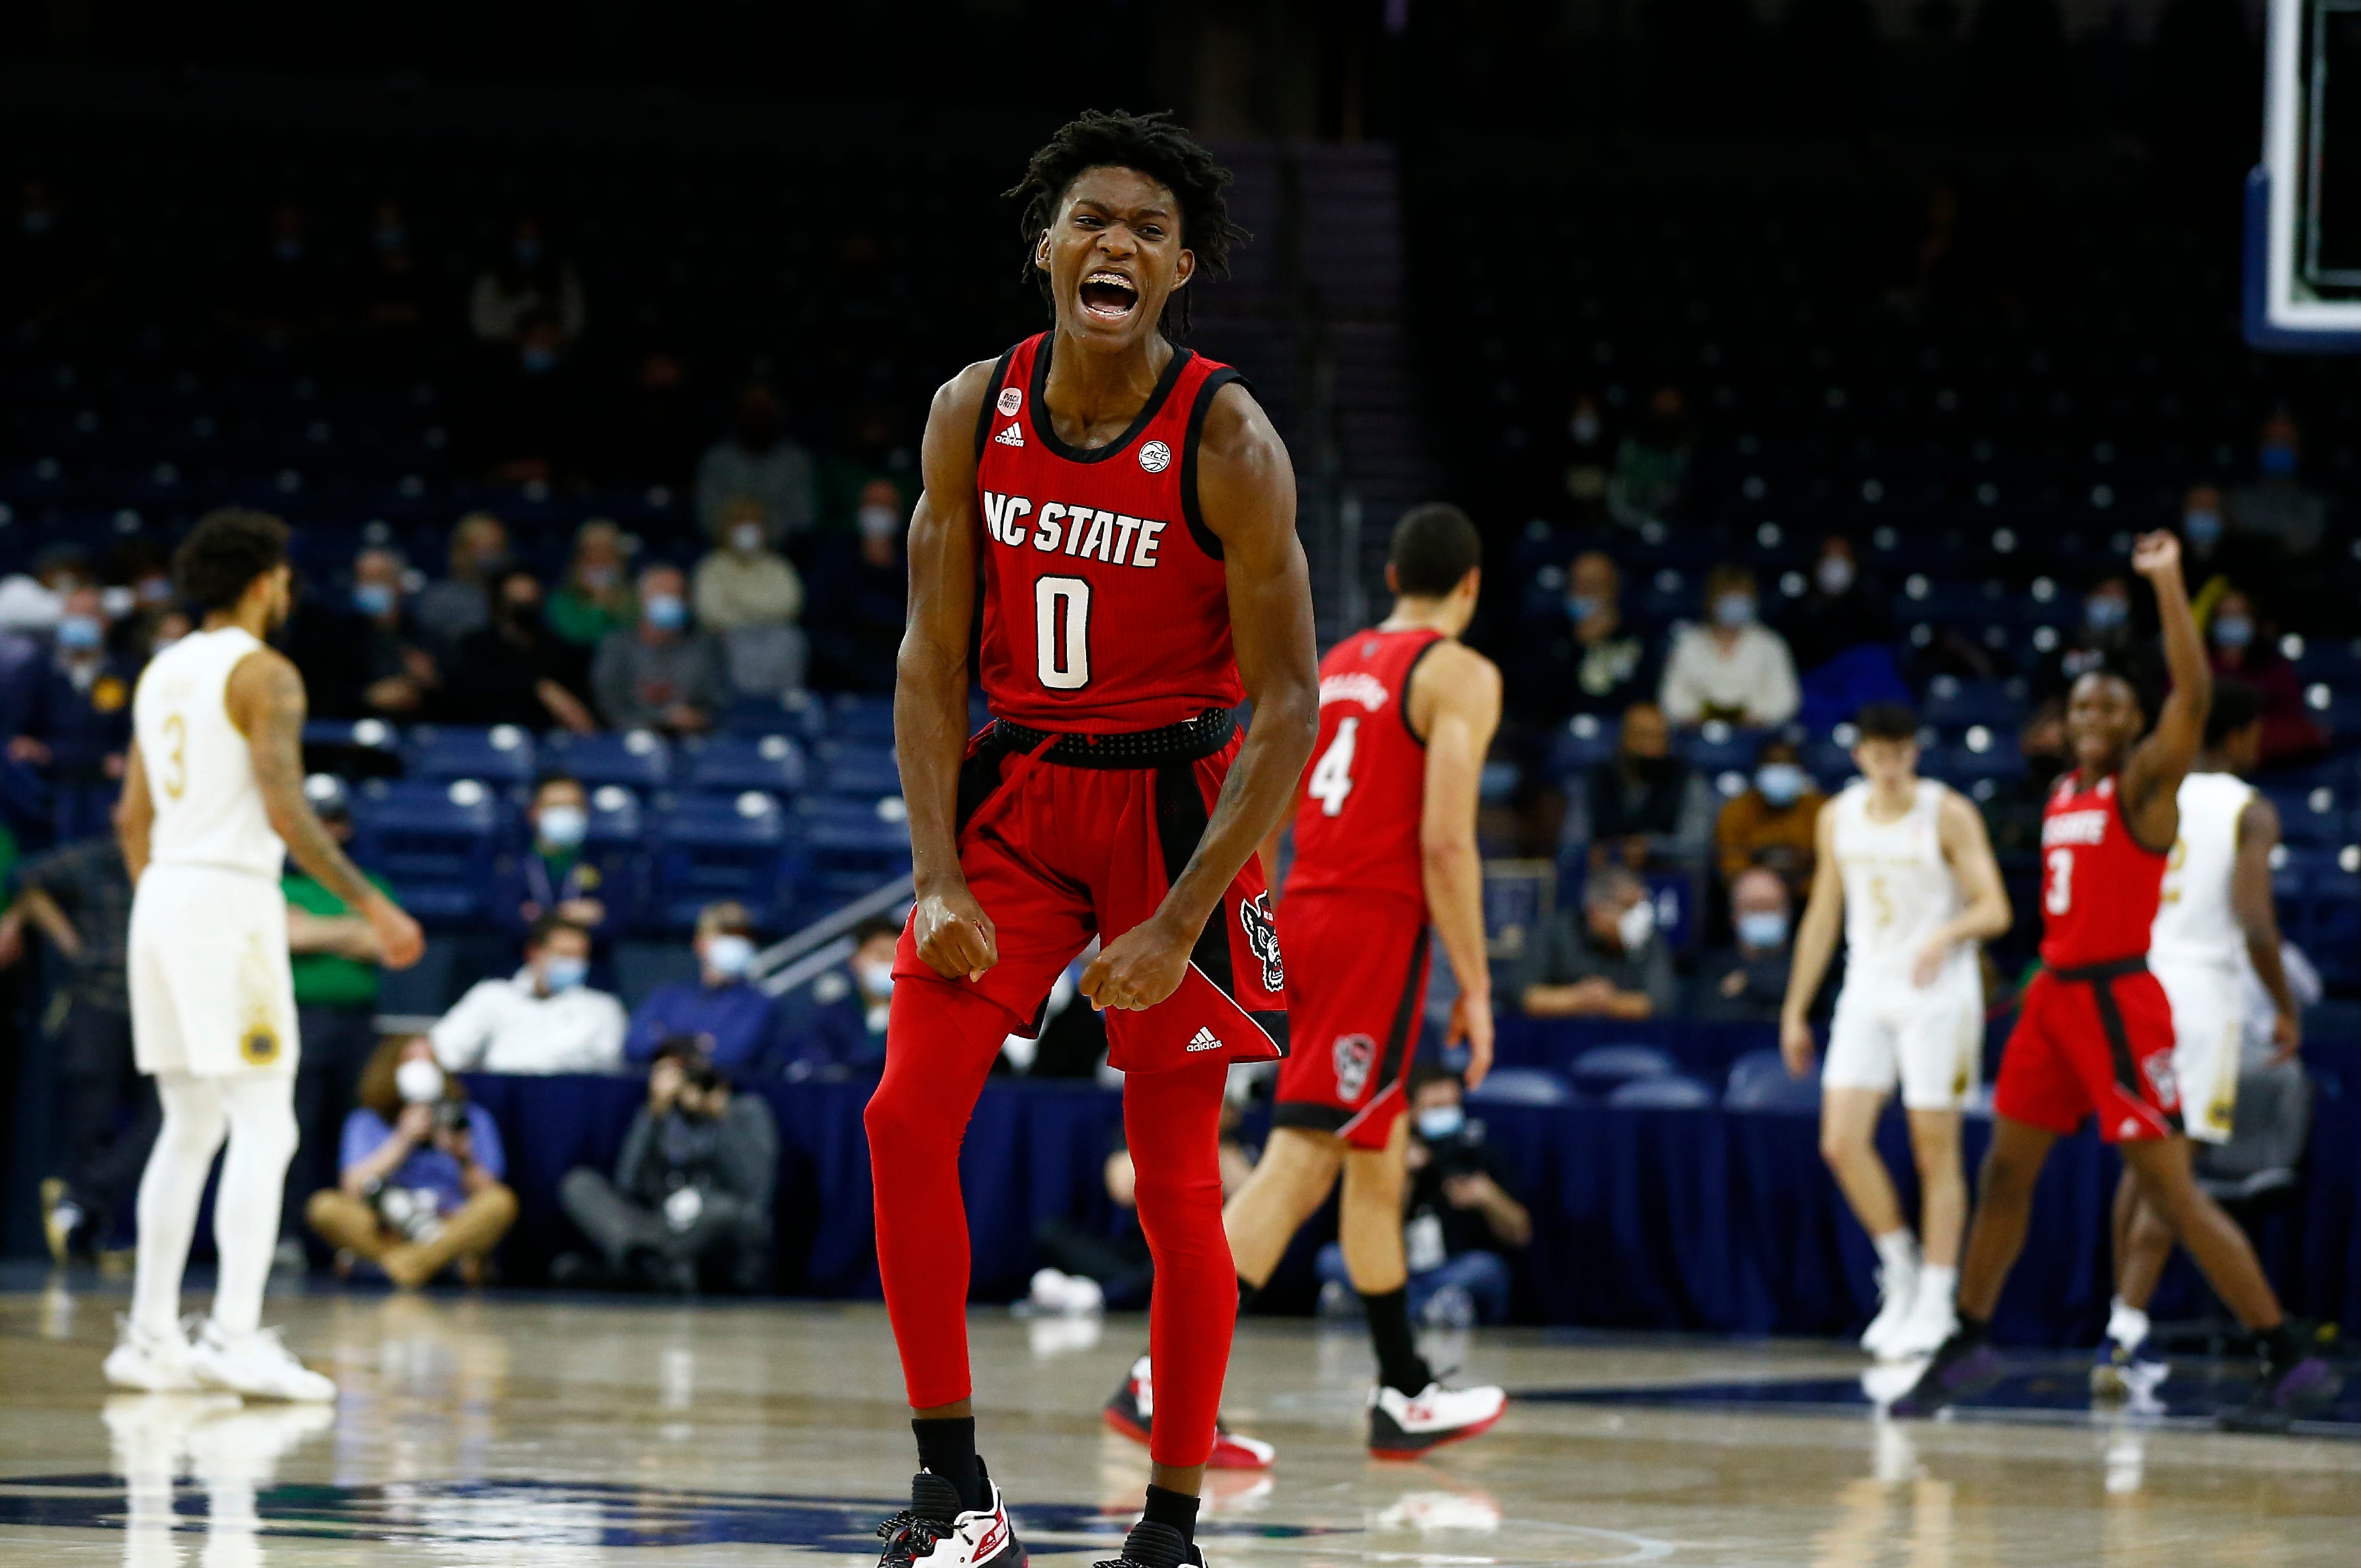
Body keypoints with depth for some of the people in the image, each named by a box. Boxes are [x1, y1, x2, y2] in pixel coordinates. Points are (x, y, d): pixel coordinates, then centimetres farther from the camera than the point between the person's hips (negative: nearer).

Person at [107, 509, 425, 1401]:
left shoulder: (162, 672, 16)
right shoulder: (263, 674, -9)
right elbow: (286, 811, -18)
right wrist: (371, 906, -15)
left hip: (161, 895, 8)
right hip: (230, 899, -8)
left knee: (190, 1129, 14)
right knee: (264, 1129, -8)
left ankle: (150, 1339, 11)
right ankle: (236, 1337, -17)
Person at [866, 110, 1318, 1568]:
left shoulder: (1226, 441, -16)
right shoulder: (976, 413, -4)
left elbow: (1289, 707, -15)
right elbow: (933, 661, 0)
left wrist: (1177, 925, -20)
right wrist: (940, 880, -10)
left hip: (1175, 804, -3)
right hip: (1013, 791, 4)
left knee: (1178, 1180, -1)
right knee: (908, 1118, -9)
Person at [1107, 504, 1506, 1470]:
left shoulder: (1332, 666, 17)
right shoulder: (1459, 674, -5)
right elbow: (1446, 842, -14)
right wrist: (1475, 986, -9)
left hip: (1302, 916, 8)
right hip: (1376, 926, -8)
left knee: (1376, 1163, 18)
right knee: (1297, 1164, -12)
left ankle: (1405, 1398, 26)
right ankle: (1166, 1383, -20)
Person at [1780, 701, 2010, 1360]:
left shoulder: (1948, 814, -8)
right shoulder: (1839, 817, 7)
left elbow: (1994, 910, -13)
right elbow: (1824, 916, 15)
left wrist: (1946, 935, -34)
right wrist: (1795, 1009, 13)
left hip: (1938, 994, -5)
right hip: (1867, 991, 5)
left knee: (1935, 1151, -2)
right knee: (1842, 1141, -7)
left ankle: (1935, 1304, 4)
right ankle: (1900, 1268, 12)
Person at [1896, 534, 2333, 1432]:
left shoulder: (2145, 785, -7)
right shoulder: (2065, 795, 15)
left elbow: (2193, 693, -22)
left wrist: (2168, 584, -27)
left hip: (2116, 1001, -8)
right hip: (2056, 993, 8)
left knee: (2170, 1190, -11)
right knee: (2005, 1174, 14)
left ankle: (2289, 1363, -10)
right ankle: (1968, 1347, 29)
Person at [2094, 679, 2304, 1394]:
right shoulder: (2251, 811, -5)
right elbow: (2256, 924, -15)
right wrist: (2286, 1009, -4)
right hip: (2202, 989, -5)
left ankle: (2125, 1331, 21)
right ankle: (2122, 1338, -15)